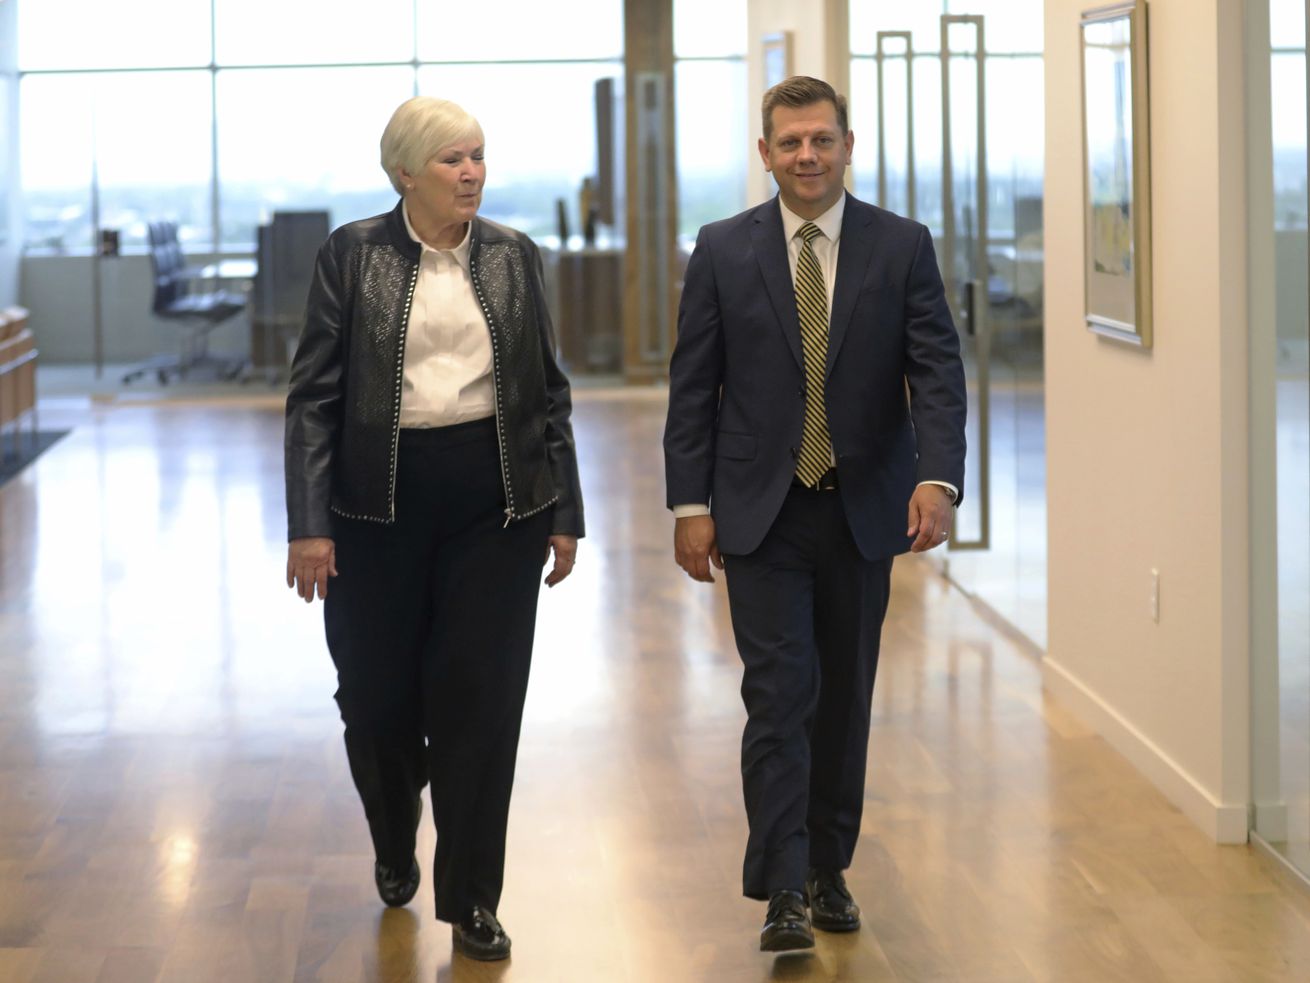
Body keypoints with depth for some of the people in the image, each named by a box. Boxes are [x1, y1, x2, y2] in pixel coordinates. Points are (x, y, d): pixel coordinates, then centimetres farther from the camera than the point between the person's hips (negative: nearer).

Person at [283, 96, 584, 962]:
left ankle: (471, 898, 10)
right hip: (381, 500, -1)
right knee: (378, 693, 6)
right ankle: (395, 847, 36)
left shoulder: (514, 256, 5)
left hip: (495, 501, 1)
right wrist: (309, 525, -10)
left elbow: (549, 392, 9)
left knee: (481, 697, 0)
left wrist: (564, 513, 5)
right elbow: (315, 393, -4)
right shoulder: (354, 253, -2)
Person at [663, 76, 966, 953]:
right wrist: (691, 504, -3)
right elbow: (694, 386, 2)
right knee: (779, 694, -8)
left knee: (846, 697, 10)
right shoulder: (723, 251, 1)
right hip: (762, 514, -1)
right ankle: (783, 892, -7)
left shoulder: (903, 246, 0)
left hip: (864, 511, 1)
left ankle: (828, 871, 23)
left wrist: (938, 478, -22)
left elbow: (937, 372, -7)